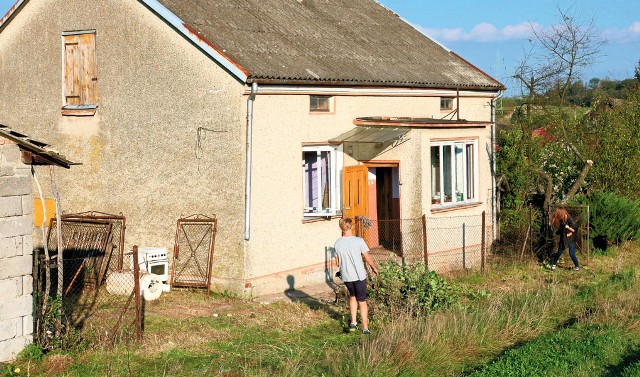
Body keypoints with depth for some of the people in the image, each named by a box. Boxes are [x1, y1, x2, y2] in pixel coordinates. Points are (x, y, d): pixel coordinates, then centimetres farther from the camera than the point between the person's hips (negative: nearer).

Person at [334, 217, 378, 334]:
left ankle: (353, 322, 19)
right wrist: (374, 267, 11)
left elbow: (337, 262, 3)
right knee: (362, 301, 8)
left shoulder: (338, 243, -6)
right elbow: (368, 258, -9)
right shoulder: (359, 241, -16)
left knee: (352, 296, 26)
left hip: (346, 276, 3)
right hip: (359, 276, -3)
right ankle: (365, 328, 12)